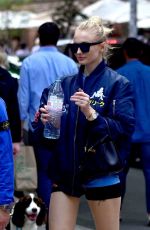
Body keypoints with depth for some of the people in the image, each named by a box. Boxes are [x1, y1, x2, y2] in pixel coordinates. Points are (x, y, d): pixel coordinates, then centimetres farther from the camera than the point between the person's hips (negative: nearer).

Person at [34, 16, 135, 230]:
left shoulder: (118, 84, -5)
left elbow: (125, 129, -15)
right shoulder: (65, 84, 9)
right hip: (64, 172, 4)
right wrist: (44, 121, -14)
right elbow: (41, 130, 9)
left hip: (101, 173, -4)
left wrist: (91, 114, -26)